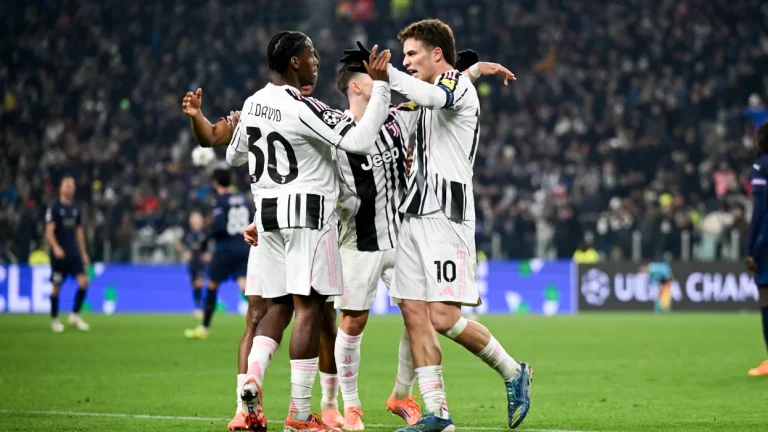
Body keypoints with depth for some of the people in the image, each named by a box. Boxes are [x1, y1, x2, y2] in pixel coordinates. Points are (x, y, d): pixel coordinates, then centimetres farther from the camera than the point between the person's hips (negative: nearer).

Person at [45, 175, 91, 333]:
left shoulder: (75, 209, 12)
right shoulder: (54, 208, -5)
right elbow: (49, 231, -12)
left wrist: (84, 253, 17)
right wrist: (56, 247, -27)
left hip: (74, 254, 5)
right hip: (59, 254, -5)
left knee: (84, 282, -9)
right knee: (57, 287, 0)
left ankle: (75, 315, 3)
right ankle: (54, 320, 15)